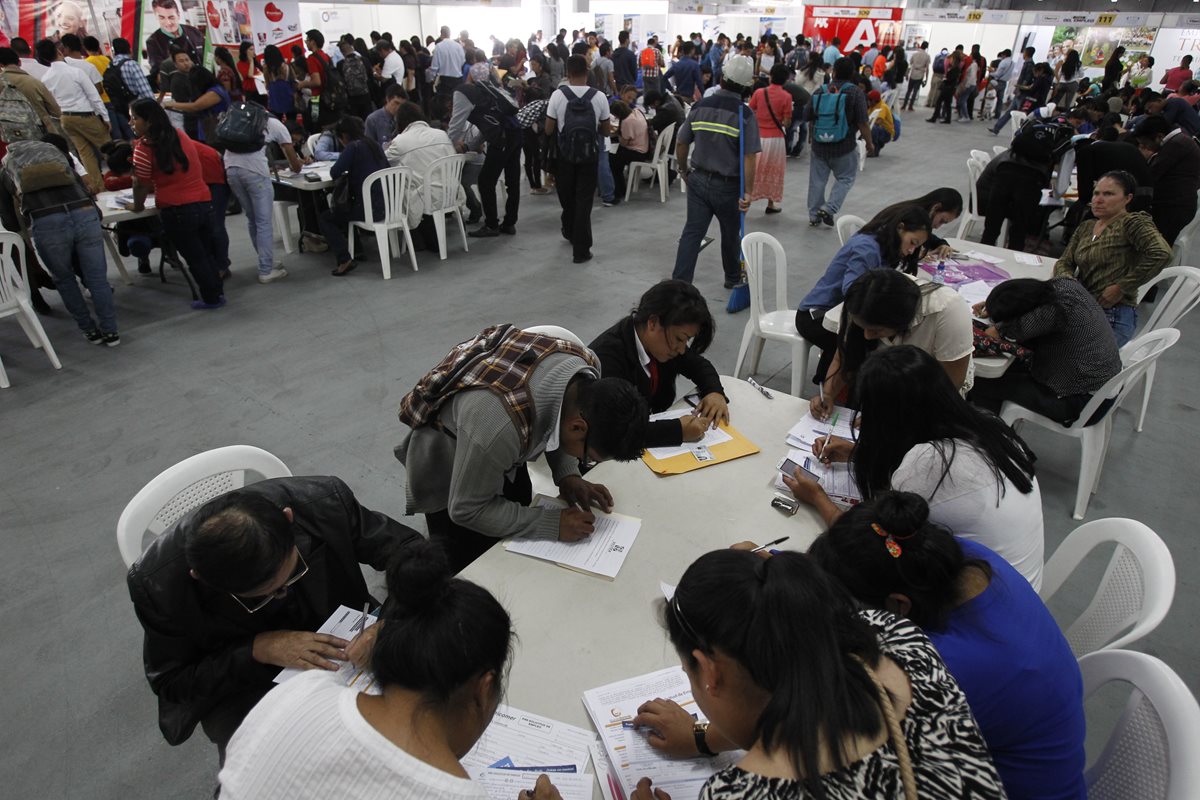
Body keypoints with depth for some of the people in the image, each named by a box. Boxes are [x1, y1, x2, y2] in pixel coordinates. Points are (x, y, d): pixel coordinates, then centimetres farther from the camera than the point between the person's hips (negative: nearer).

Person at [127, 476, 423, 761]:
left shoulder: (326, 501, -26)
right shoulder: (156, 582, -26)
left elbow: (401, 544, -9)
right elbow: (171, 682, -11)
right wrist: (257, 650, -27)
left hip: (335, 644, 2)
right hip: (241, 685, -1)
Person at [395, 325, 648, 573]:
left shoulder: (585, 365, -24)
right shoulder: (500, 426, -45)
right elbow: (466, 510, -27)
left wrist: (567, 475, -15)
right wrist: (552, 523, -28)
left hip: (503, 457, 6)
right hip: (448, 469, -6)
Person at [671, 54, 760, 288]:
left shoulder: (699, 107, -1)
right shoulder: (745, 114, -13)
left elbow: (681, 144, 5)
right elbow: (749, 157, -18)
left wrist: (684, 171, 20)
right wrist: (748, 192, -15)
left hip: (699, 180, 3)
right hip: (728, 185, -2)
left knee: (692, 233, 2)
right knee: (730, 234, 17)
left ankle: (679, 284, -6)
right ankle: (733, 278, 37)